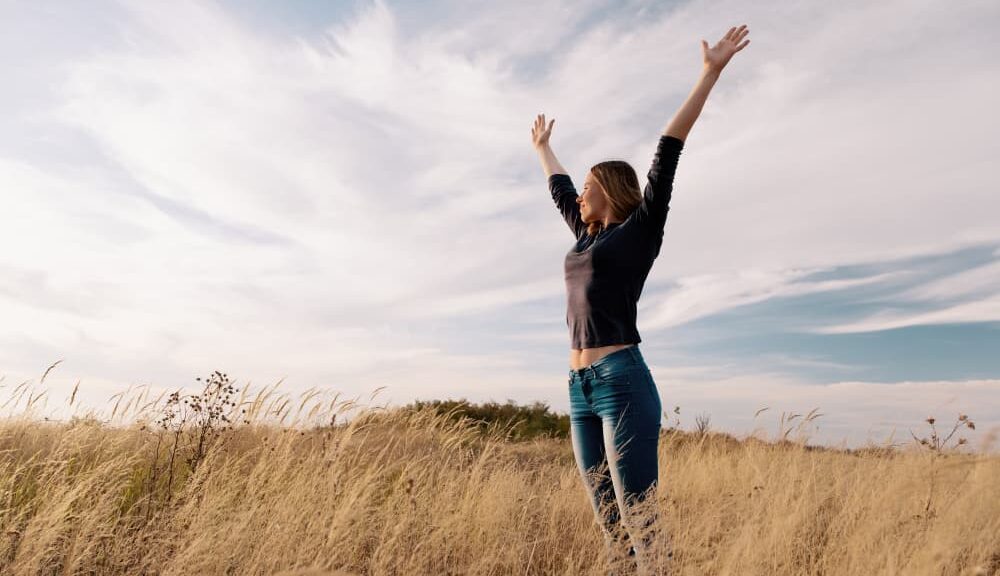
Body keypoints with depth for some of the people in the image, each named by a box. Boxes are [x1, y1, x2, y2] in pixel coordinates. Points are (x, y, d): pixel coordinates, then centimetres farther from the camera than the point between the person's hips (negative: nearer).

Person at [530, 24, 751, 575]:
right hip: (580, 388, 7)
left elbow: (668, 154, -4)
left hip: (623, 382, -7)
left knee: (640, 519, -5)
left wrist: (710, 73, -6)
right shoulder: (587, 235, 19)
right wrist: (543, 147, 50)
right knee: (608, 520, 10)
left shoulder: (640, 228, 2)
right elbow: (559, 188, 35)